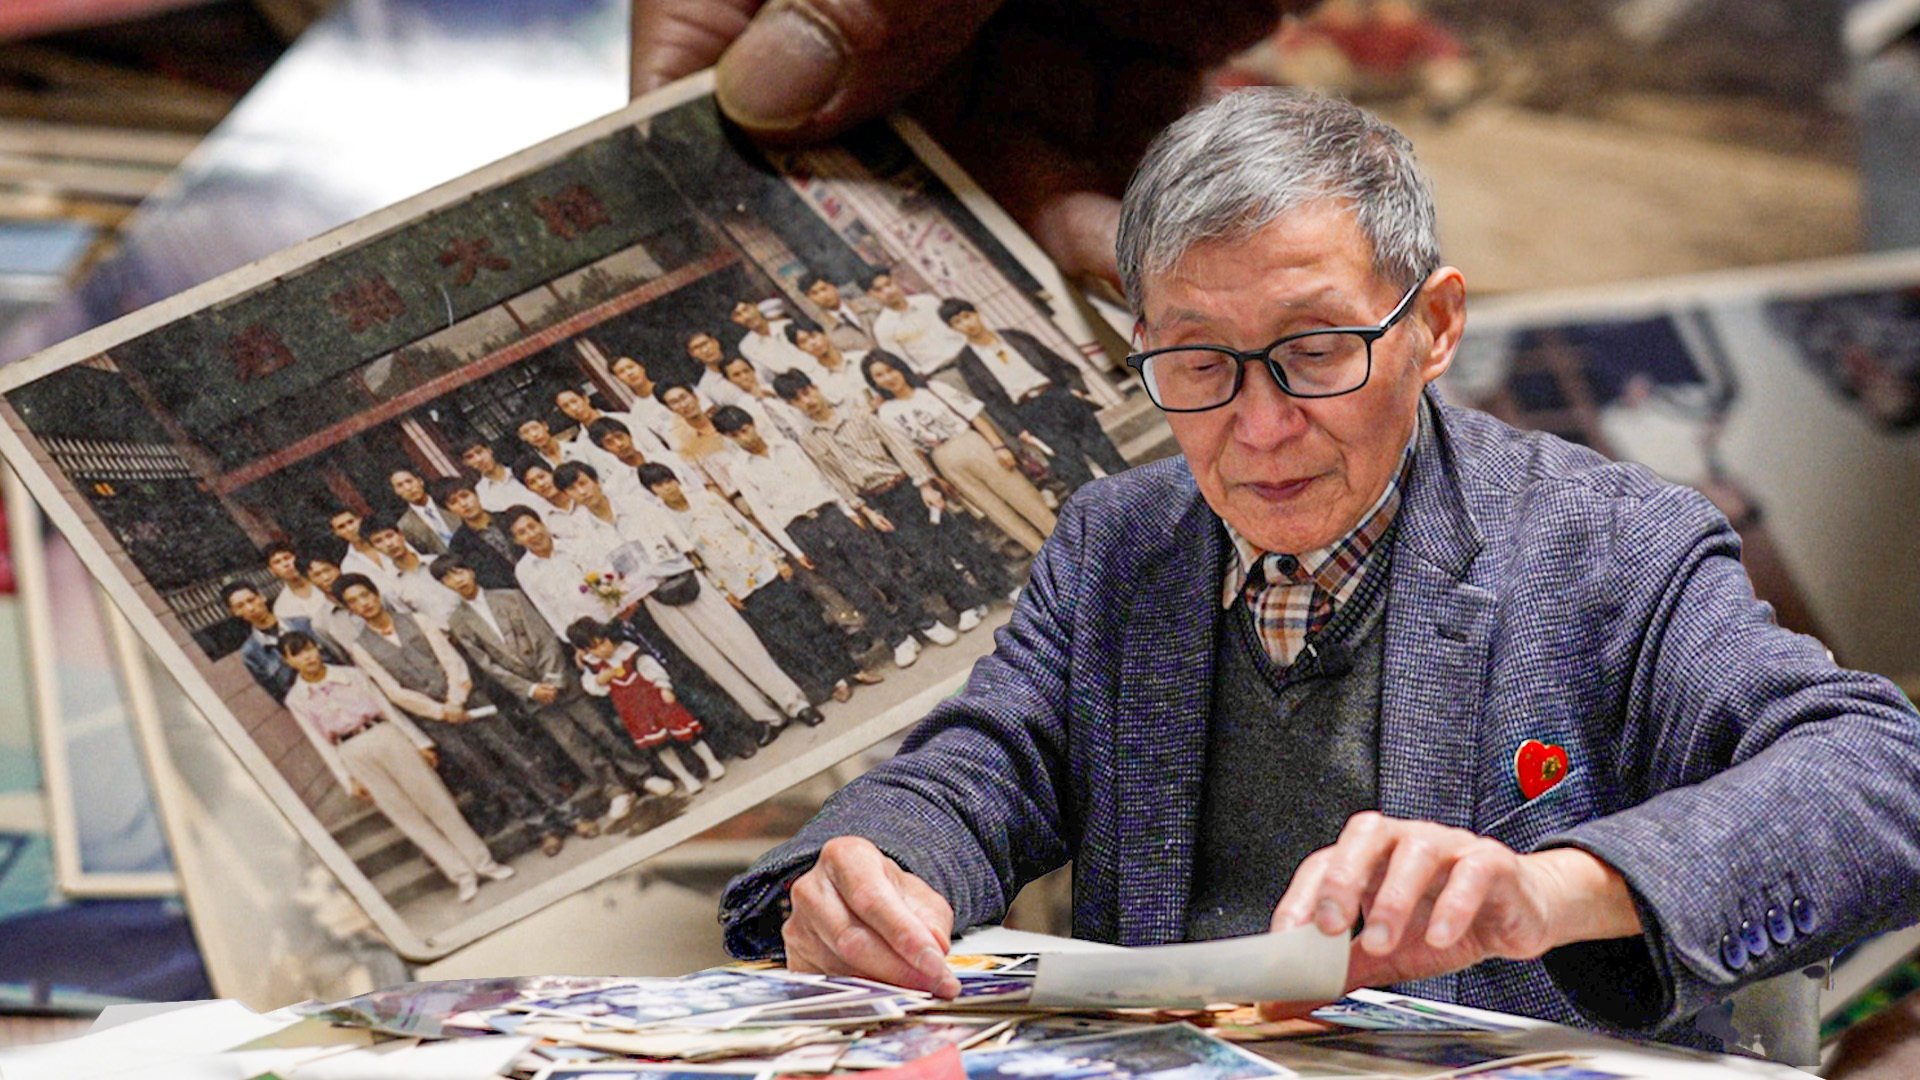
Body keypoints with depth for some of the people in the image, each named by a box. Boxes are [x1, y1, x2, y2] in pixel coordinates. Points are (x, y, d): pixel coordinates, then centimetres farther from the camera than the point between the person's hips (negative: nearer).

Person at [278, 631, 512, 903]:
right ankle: (461, 874, 4)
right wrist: (348, 781, -2)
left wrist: (420, 742, 6)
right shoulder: (296, 700, 3)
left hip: (386, 737, 1)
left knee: (435, 800, -1)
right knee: (408, 818, -1)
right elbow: (322, 744, 3)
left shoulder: (352, 674, 6)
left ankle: (481, 861, 7)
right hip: (354, 755, -1)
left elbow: (386, 707, 8)